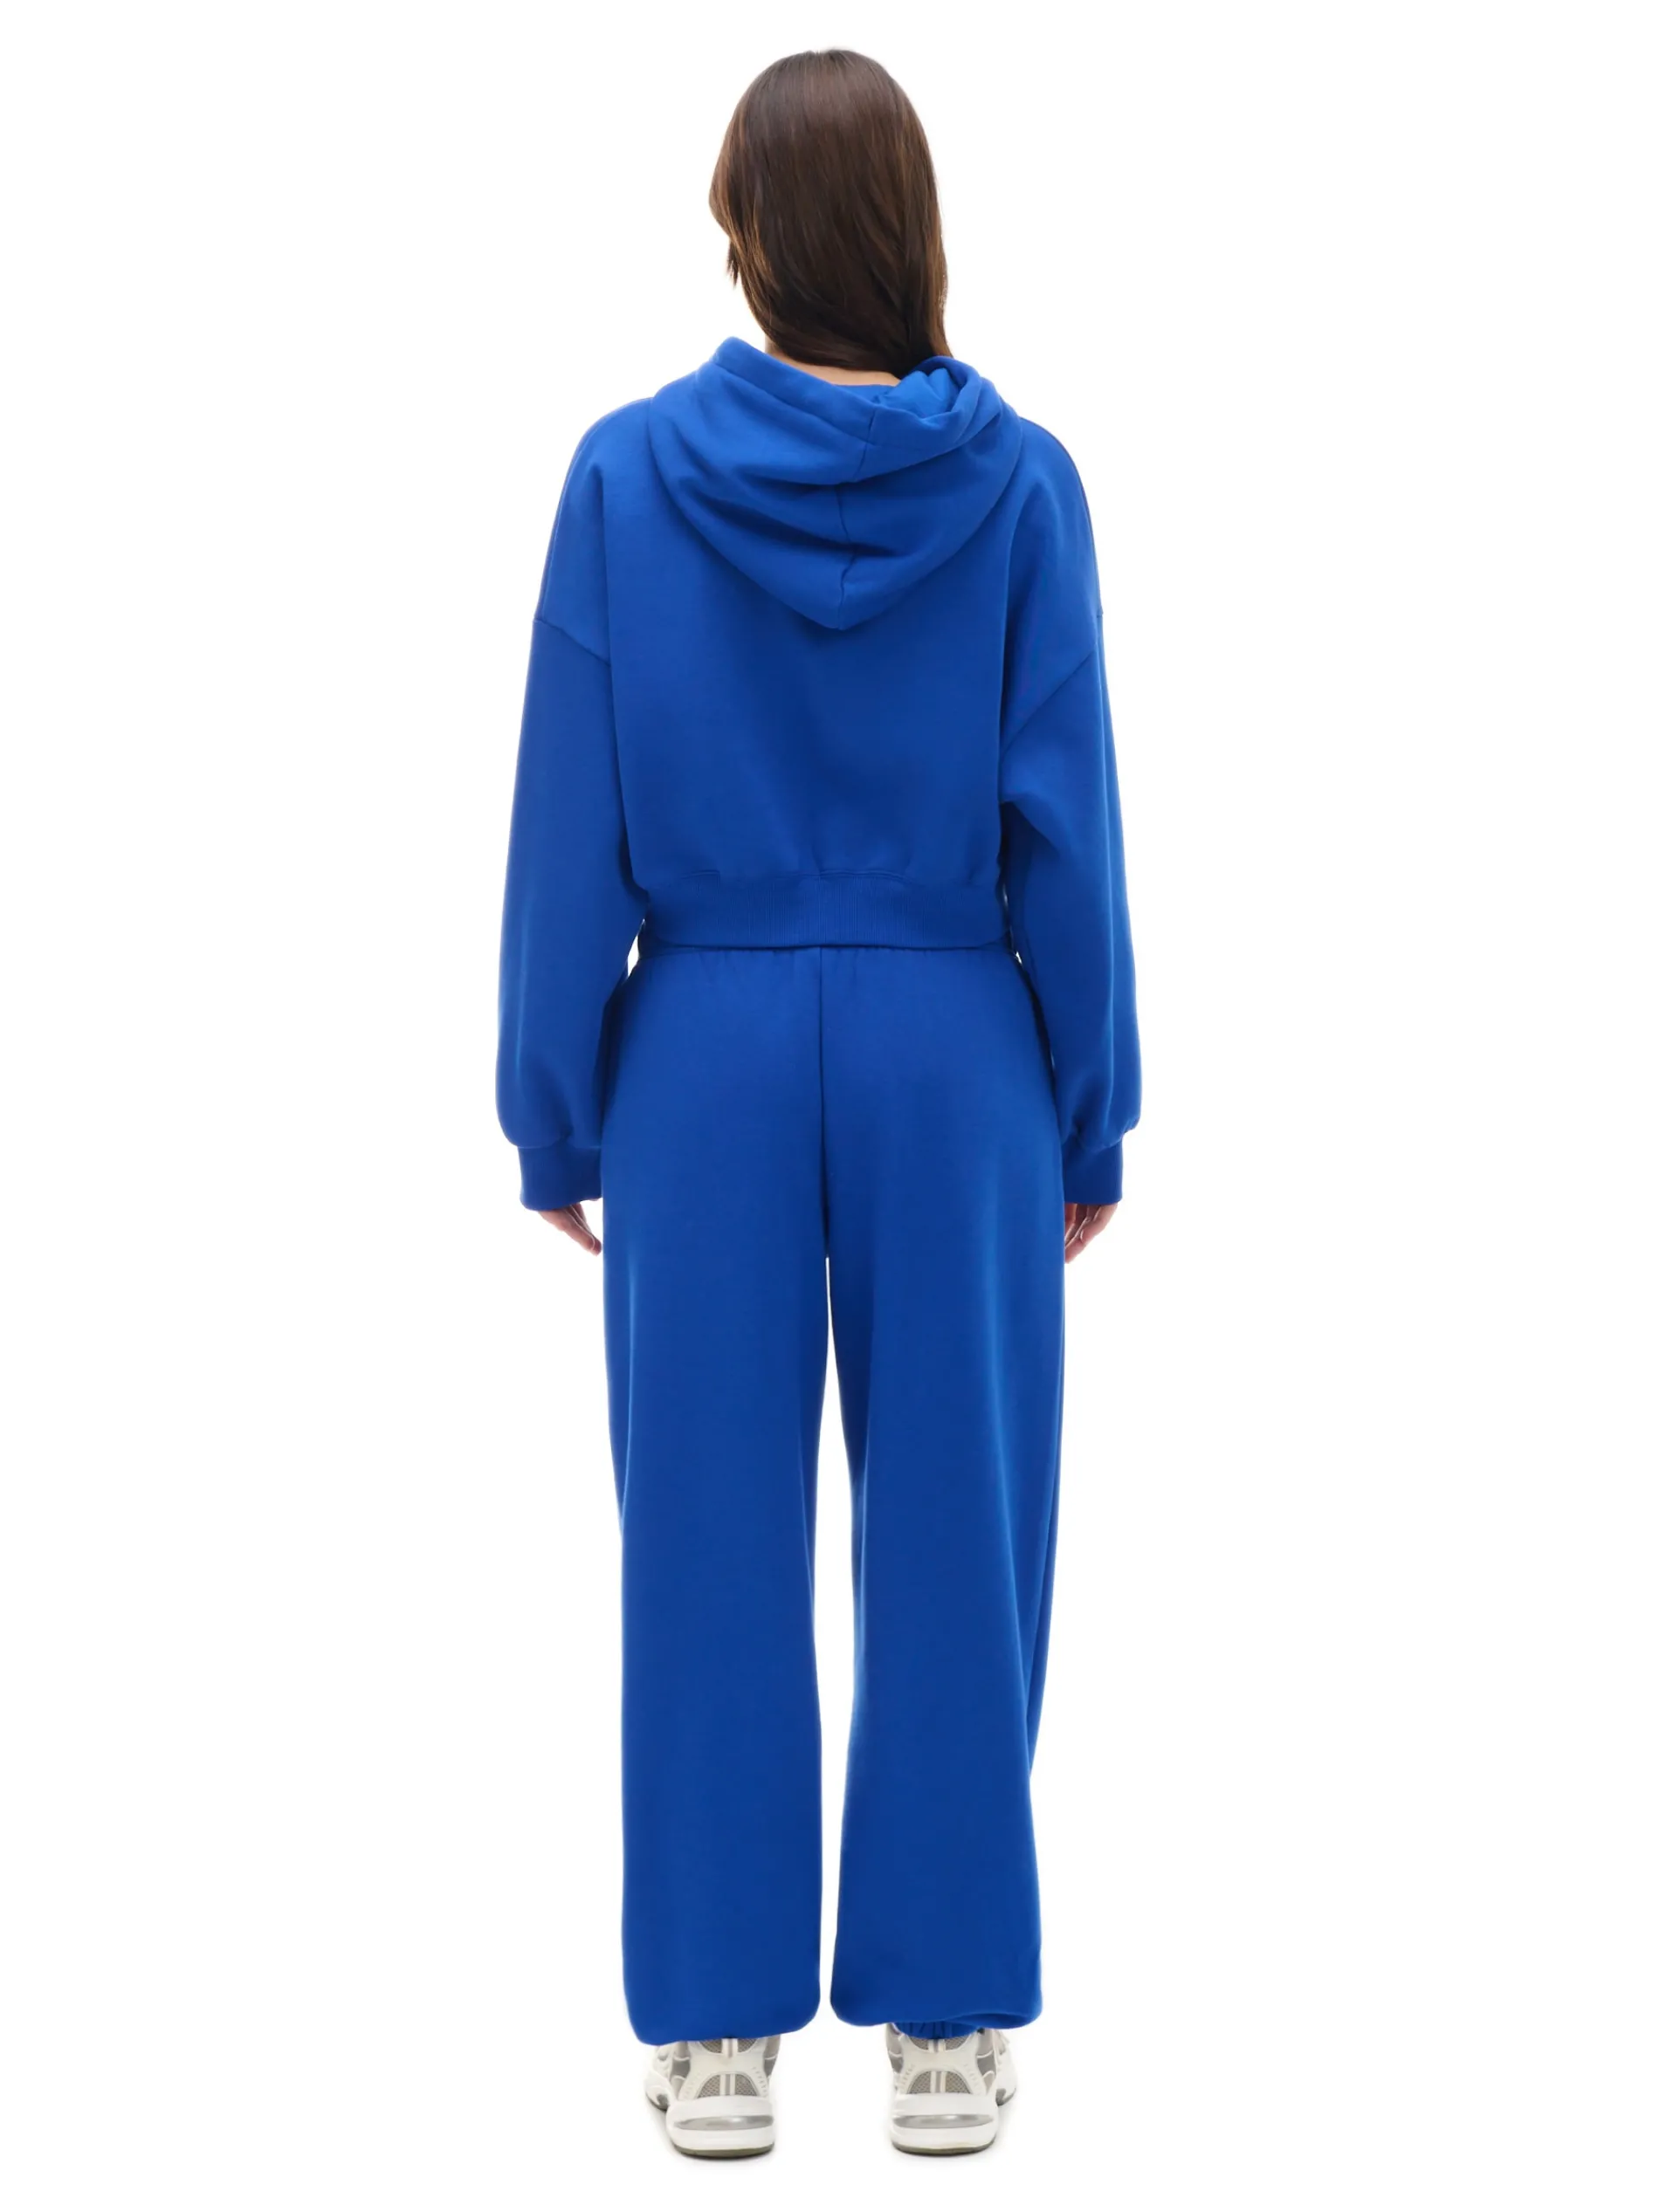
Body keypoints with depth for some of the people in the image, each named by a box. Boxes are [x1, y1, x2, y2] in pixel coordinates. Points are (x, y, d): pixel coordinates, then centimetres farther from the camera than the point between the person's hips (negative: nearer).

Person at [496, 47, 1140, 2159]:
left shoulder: (628, 475, -5)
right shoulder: (1018, 482, -5)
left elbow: (571, 820, -3)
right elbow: (1067, 824, -4)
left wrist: (551, 1108, 5)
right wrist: (1092, 1112, 5)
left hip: (711, 1055, 0)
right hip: (952, 1056, 0)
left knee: (713, 1537, 7)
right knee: (952, 1529, 8)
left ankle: (722, 2026, 15)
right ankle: (946, 2017, 17)